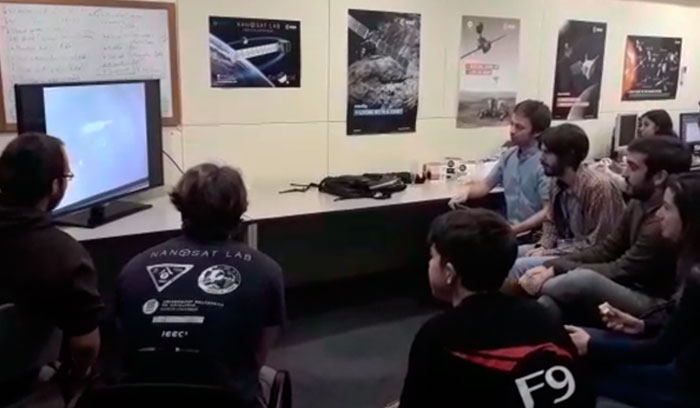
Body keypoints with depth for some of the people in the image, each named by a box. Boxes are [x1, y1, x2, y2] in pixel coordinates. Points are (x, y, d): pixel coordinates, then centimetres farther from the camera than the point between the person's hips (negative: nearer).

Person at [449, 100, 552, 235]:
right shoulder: (509, 155, 7)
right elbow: (486, 184, 18)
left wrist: (514, 230, -24)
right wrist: (467, 190, -3)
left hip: (534, 234, -7)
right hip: (512, 229, 7)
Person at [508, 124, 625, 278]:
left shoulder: (598, 187, -22)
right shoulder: (558, 184, 1)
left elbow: (595, 244, -22)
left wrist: (548, 253, -20)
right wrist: (543, 247, -5)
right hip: (563, 248, 8)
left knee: (519, 267, -23)